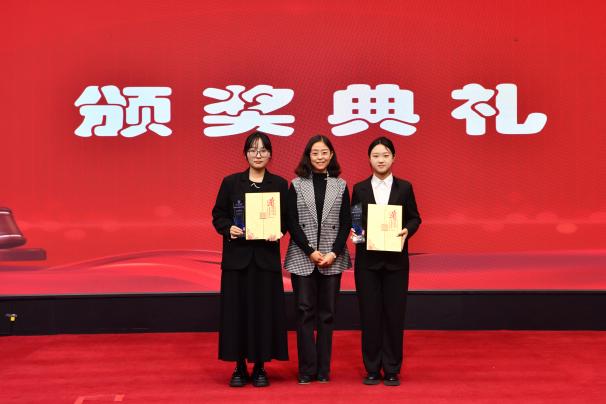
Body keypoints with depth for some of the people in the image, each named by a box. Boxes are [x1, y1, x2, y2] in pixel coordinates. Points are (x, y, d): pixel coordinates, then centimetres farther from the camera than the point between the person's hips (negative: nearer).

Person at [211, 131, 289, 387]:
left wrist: (279, 231, -14)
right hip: (237, 256, 0)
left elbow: (287, 218, 6)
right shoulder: (230, 182, 5)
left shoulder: (280, 184, 6)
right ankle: (240, 368, 14)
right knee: (237, 310, 2)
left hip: (266, 256, 0)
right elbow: (218, 215, 5)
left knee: (264, 310, 2)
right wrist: (228, 229, -14)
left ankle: (259, 368, 15)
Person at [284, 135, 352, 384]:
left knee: (327, 313, 5)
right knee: (305, 312, 1)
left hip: (333, 258, 1)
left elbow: (346, 222, 3)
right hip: (302, 258, -1)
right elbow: (292, 222, -2)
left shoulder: (340, 185, 7)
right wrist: (310, 252, -10)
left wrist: (333, 253, -9)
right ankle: (307, 369, 9)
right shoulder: (297, 185, 4)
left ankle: (323, 369, 13)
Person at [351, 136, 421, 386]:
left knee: (394, 314, 3)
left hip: (396, 260, 0)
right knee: (369, 314, 4)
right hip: (367, 260, 0)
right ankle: (372, 369, 14)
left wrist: (407, 230, -13)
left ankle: (392, 370, 14)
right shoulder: (359, 189, 5)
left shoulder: (404, 187, 5)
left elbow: (414, 218, 7)